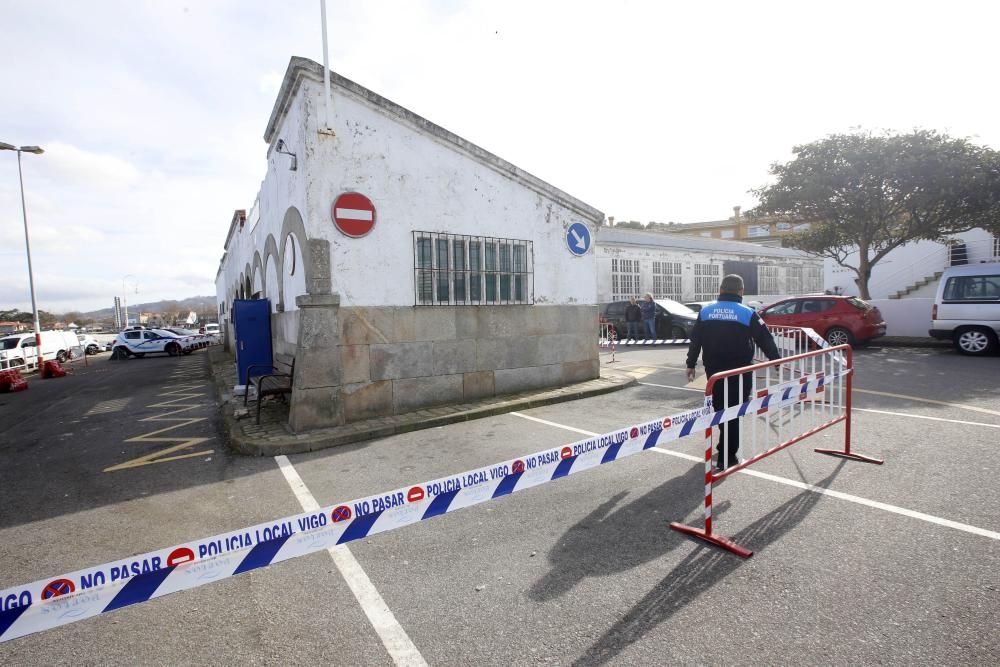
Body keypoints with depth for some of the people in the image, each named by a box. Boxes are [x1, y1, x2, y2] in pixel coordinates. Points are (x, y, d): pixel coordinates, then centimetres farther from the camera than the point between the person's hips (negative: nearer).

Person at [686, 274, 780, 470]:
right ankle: (726, 457, 4)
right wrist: (777, 362, 11)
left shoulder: (705, 311, 2)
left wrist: (691, 364, 15)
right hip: (739, 372, -3)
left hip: (713, 371, 3)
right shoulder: (748, 313, -7)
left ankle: (725, 446, 37)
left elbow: (695, 340, 6)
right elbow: (766, 340, -2)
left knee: (719, 408, 20)